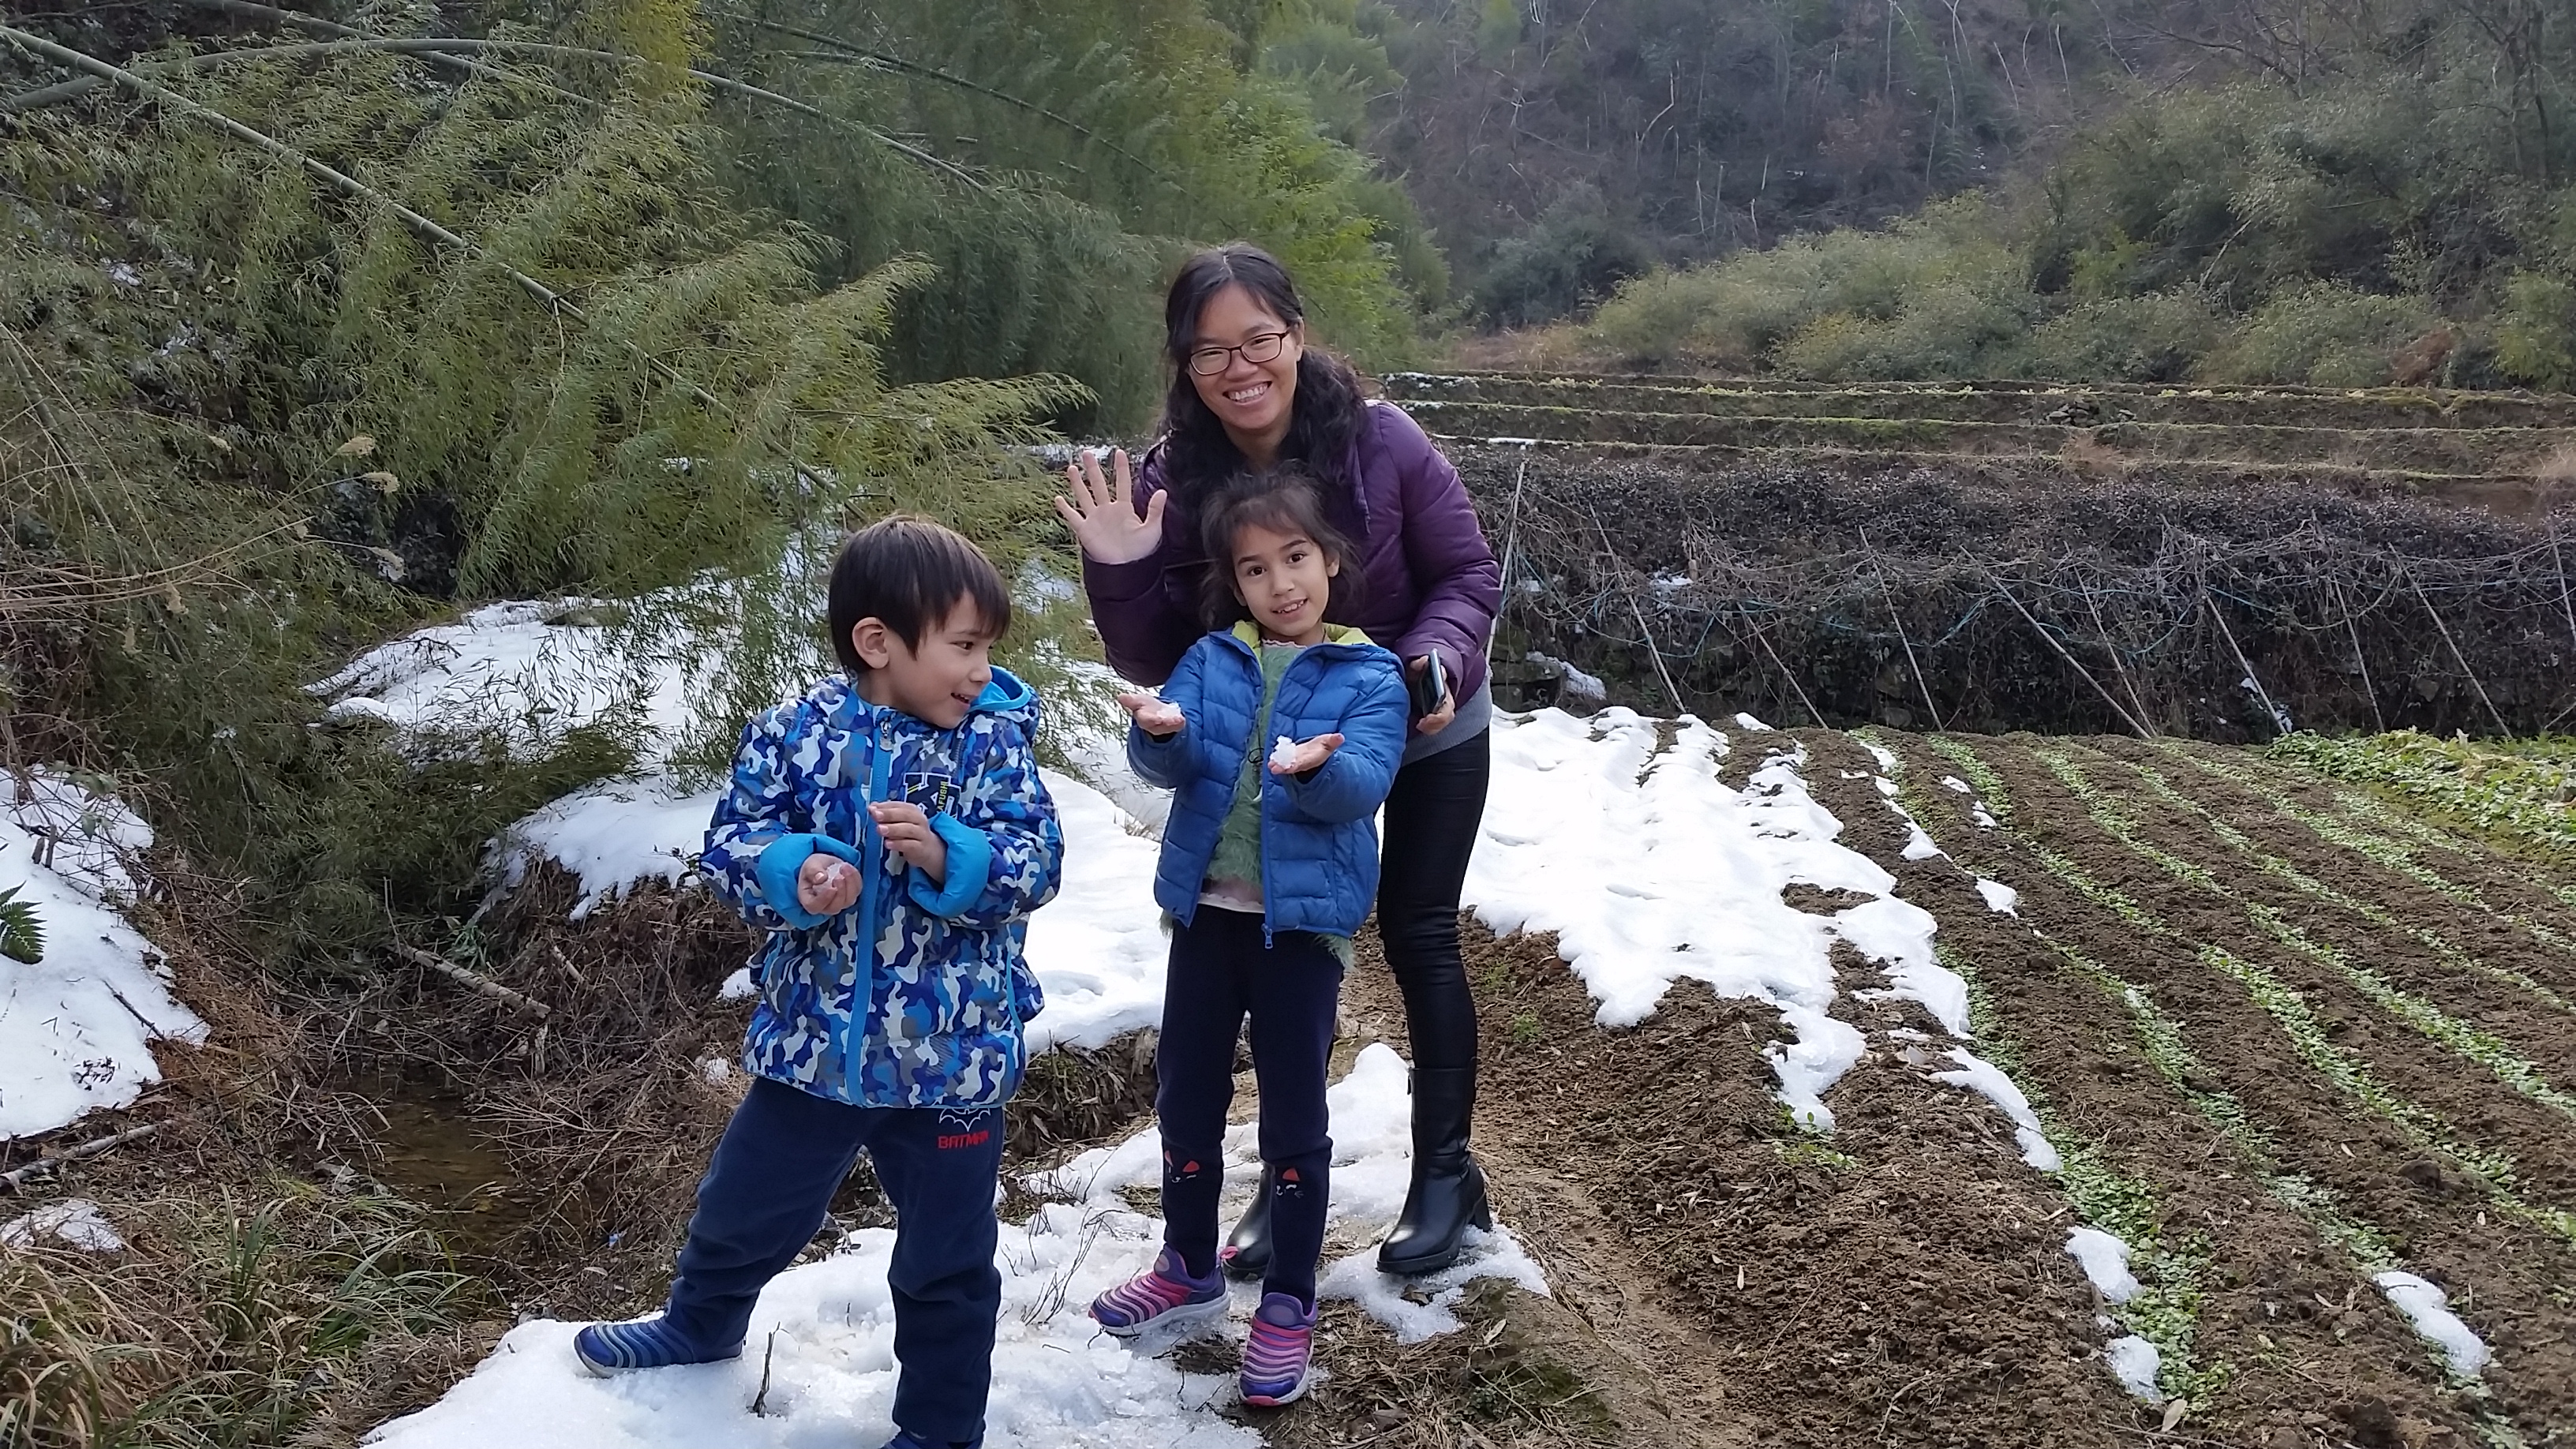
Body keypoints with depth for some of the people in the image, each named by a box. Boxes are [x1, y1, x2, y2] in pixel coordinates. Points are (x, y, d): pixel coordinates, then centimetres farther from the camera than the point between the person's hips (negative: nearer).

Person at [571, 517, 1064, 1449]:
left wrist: (945, 855, -32)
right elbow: (730, 843, -8)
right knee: (745, 1206, 25)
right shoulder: (798, 733, -8)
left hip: (951, 1056, -2)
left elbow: (1035, 865, -15)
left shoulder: (995, 742, -9)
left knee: (947, 1256, 13)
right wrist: (790, 875, -28)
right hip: (812, 1039, 2)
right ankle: (701, 1326, 55)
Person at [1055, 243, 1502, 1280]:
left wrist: (1435, 661, -34)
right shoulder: (1173, 482, -21)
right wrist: (1119, 572, -34)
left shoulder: (1381, 442, -27)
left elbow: (1469, 575, -16)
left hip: (1426, 731, -3)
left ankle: (1446, 1171, 21)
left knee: (1418, 938, 3)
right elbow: (1157, 663, -16)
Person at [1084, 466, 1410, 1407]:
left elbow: (1363, 785, -18)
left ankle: (1289, 1305, 19)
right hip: (1205, 909, 4)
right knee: (1186, 1096, 14)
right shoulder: (1210, 660, 5)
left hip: (1303, 918, -3)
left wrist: (1315, 768, -40)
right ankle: (1189, 1269, 34)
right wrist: (1160, 733, -30)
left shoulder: (1368, 677, -4)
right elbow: (1168, 768, -7)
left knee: (1294, 1115, 4)